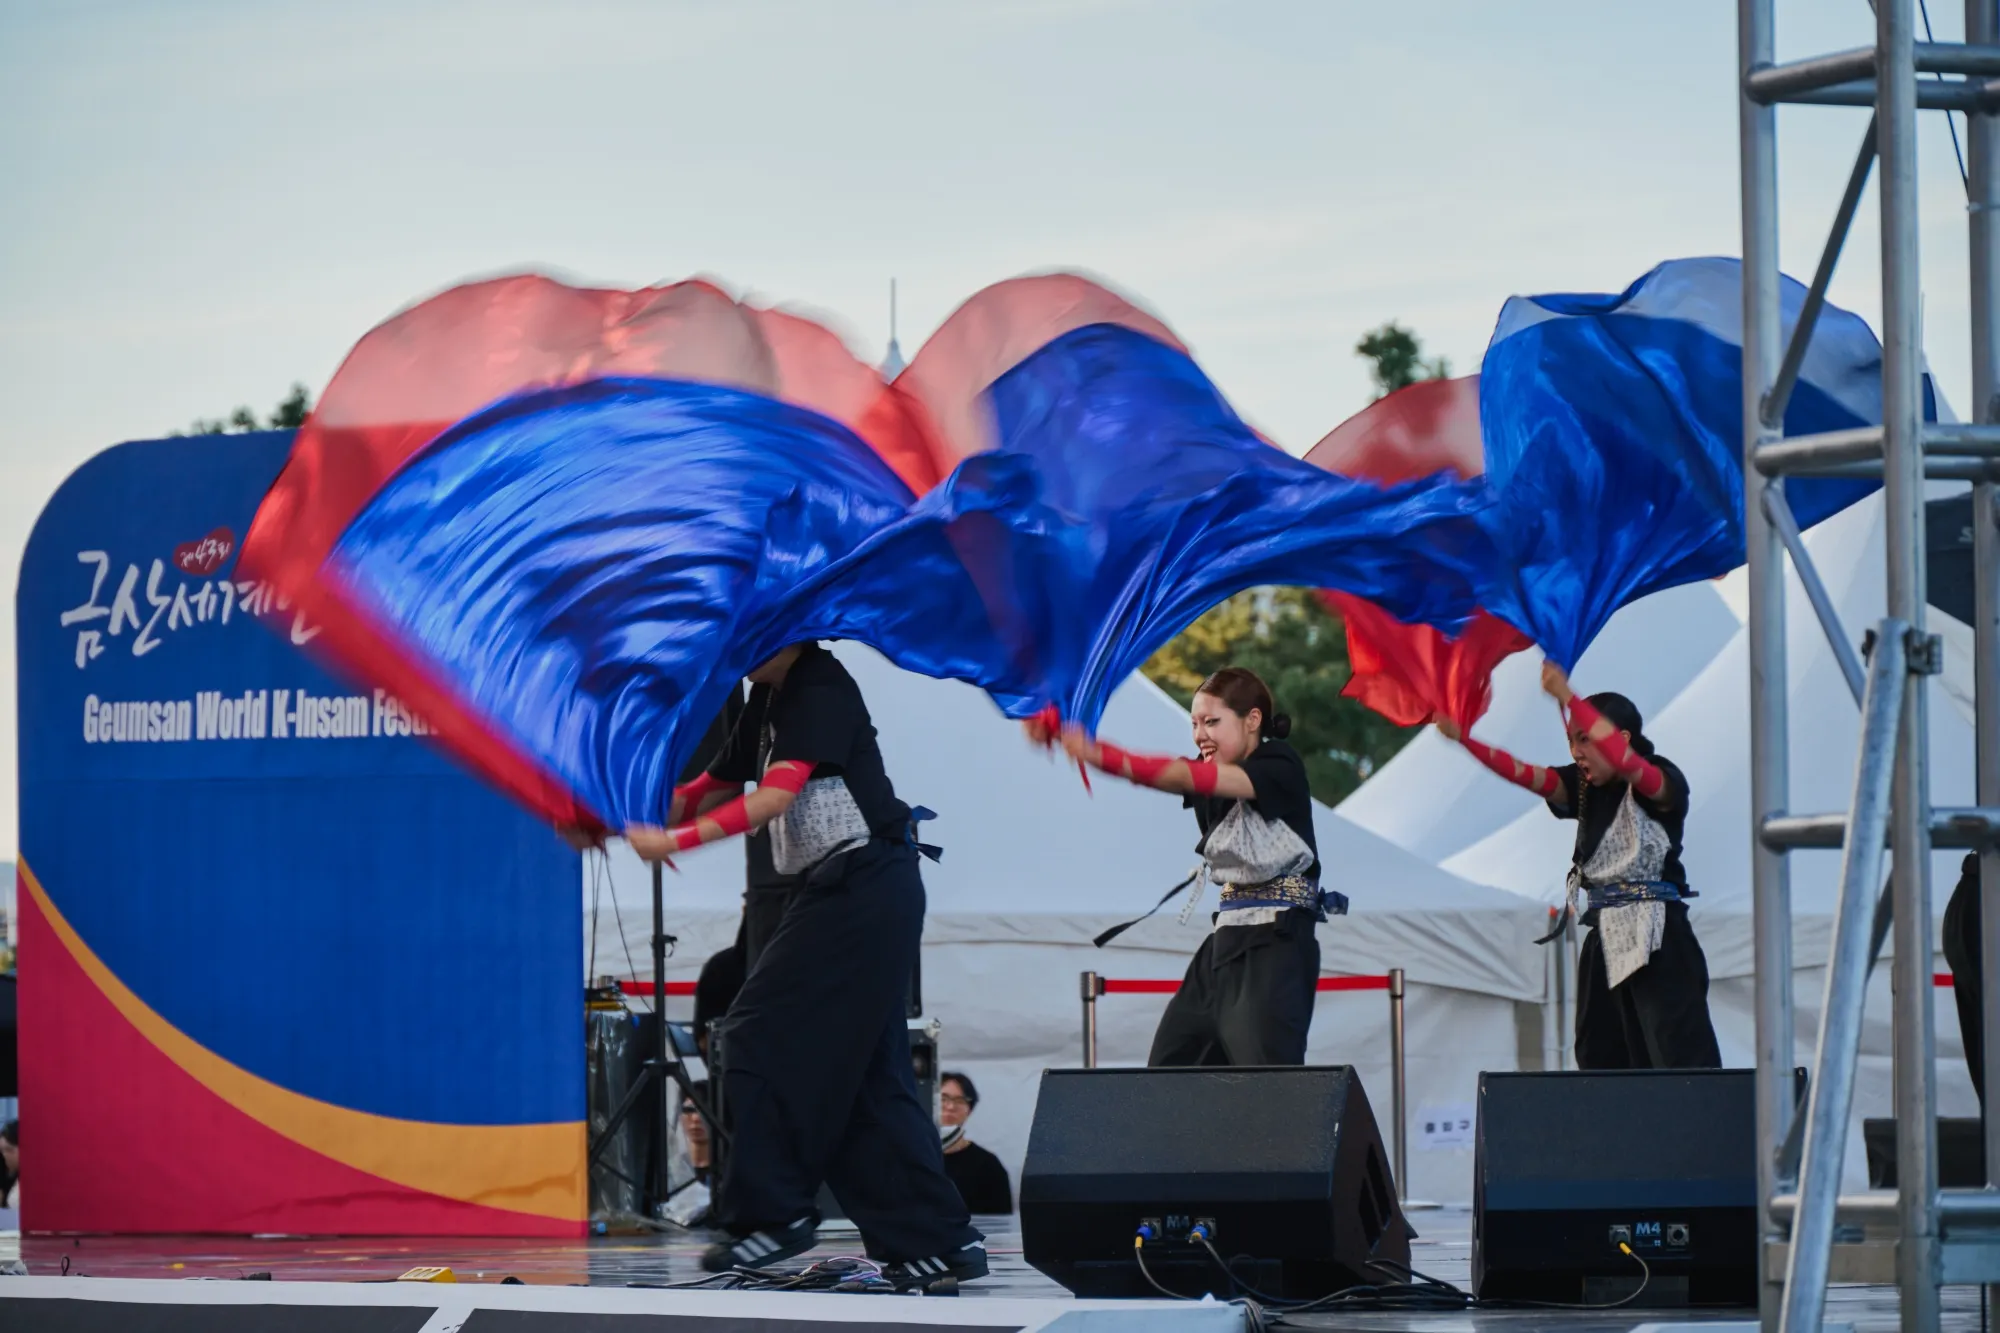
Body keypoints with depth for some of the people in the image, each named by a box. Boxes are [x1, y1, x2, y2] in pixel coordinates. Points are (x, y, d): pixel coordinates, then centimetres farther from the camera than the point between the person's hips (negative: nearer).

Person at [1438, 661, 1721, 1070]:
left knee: (1681, 1065, -13)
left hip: (1658, 943, -7)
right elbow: (1524, 774, 1)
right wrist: (1462, 738, -9)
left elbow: (1625, 760, -28)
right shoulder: (1584, 788, 12)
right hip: (1605, 942, 7)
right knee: (1602, 1065, 6)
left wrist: (1570, 698, -30)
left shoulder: (1661, 782, -8)